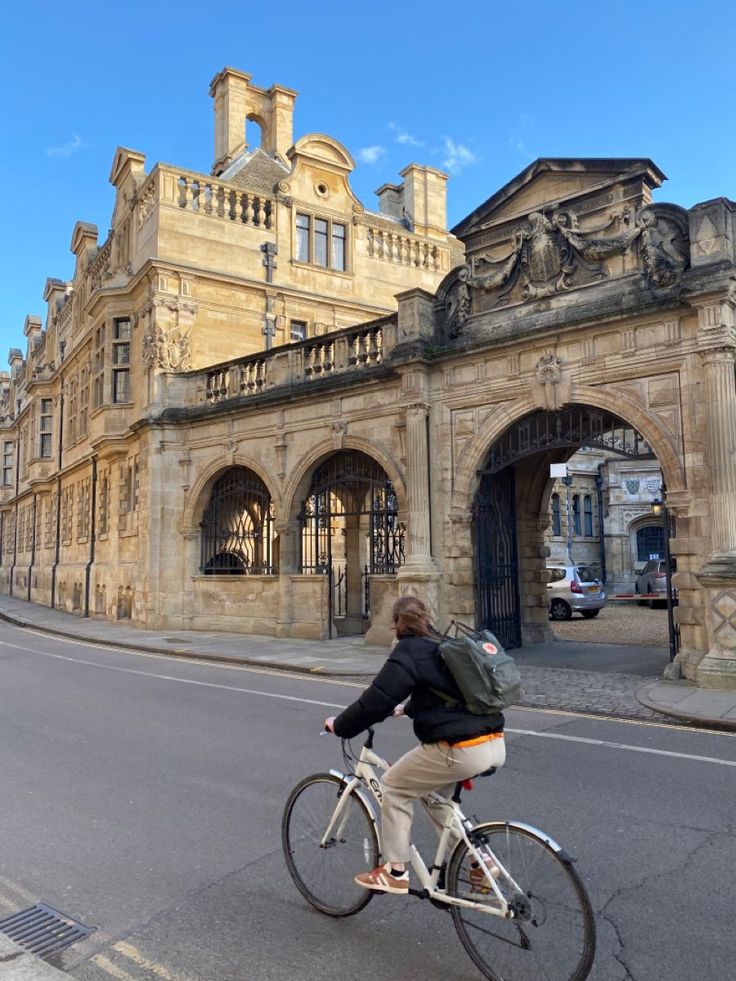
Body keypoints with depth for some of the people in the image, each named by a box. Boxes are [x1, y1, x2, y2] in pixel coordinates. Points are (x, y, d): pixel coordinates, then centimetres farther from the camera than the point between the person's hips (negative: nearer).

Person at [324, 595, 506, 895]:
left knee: (393, 786, 11)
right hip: (495, 745, 9)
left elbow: (375, 700, -10)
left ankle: (395, 873, 18)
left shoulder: (409, 651, -7)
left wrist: (339, 725, 6)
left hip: (461, 750, -8)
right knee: (432, 792, 28)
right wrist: (406, 708, 50)